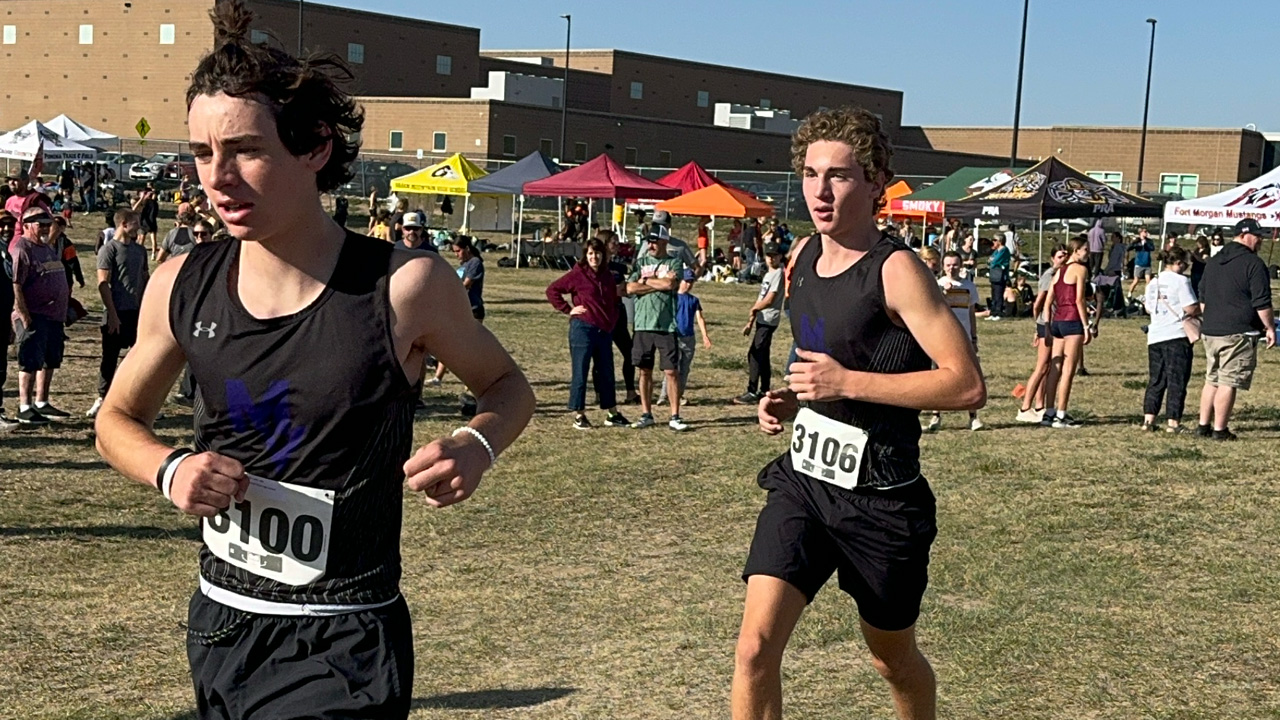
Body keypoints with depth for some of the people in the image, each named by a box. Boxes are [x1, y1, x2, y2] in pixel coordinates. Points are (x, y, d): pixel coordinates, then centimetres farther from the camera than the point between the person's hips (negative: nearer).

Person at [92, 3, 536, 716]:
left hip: (341, 649, -4)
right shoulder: (181, 286, -4)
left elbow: (508, 385, 3)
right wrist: (168, 470, -8)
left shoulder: (406, 286, -15)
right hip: (218, 627, 5)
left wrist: (477, 446, -18)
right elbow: (118, 418, 13)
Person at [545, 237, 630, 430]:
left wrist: (612, 320, 11)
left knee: (606, 372, 12)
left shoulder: (607, 276, 12)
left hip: (604, 330, 6)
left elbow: (613, 301, 25)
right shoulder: (578, 274, -6)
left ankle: (612, 414, 20)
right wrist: (568, 310, -9)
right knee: (580, 373, -1)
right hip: (582, 328, -6)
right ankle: (578, 416, 6)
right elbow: (552, 290, -7)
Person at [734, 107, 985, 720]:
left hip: (878, 497, -5)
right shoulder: (804, 255, 5)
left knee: (892, 658, 16)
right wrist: (792, 397, 3)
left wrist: (845, 382, -24)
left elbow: (967, 386, -23)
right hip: (804, 479, 5)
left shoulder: (896, 270, -17)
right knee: (755, 646, -9)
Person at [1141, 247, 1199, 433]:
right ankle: (1173, 421, -1)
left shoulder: (1153, 283, 11)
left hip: (1155, 336, 6)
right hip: (1177, 336, -6)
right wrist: (1201, 308, 6)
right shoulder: (1180, 281, -9)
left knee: (1155, 380, 11)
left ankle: (1148, 419, 7)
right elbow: (1192, 309, -14)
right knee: (1177, 381, 0)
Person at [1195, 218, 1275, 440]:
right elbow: (1262, 303, -12)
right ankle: (1220, 430, -3)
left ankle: (1203, 426, 16)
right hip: (1238, 334, -8)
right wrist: (1270, 328, -2)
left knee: (1212, 380, 14)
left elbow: (1203, 299, 21)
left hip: (1210, 331, 8)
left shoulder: (1213, 262, 15)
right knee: (1228, 383, -5)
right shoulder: (1253, 264, -10)